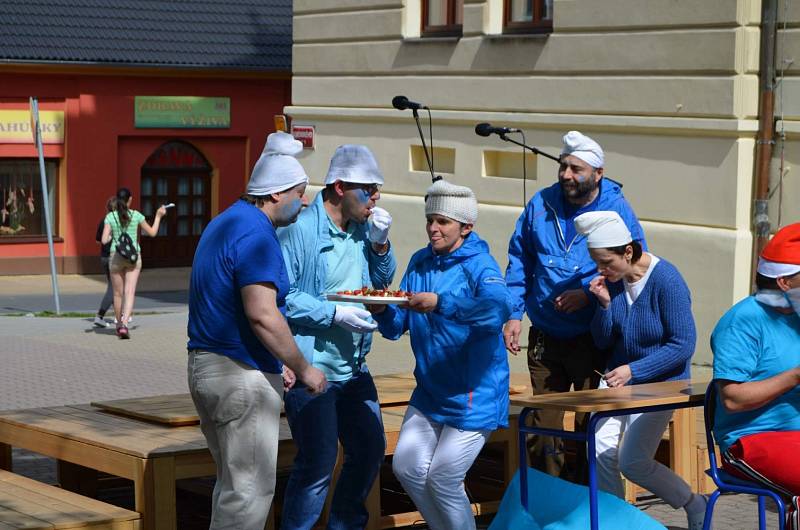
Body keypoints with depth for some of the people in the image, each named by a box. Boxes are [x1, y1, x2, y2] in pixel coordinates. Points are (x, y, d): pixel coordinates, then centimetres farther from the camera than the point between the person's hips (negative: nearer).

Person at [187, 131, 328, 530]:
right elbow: (262, 314, -25)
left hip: (205, 366, 10)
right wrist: (303, 369, -14)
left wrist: (278, 366, 23)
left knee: (234, 482, 19)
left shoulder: (224, 224, 15)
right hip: (242, 375, -10)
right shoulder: (256, 233, -17)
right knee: (249, 490, -4)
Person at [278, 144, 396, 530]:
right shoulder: (299, 230, -15)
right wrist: (335, 314, -22)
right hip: (309, 368, -8)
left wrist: (380, 242, -1)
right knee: (317, 464, -7)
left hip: (353, 367, 8)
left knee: (370, 451, 16)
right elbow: (281, 298, -18)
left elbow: (382, 281, 16)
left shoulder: (364, 227, 9)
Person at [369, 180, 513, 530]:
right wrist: (381, 311, -18)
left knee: (443, 479, -6)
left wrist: (441, 302, -45)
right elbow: (398, 326, 5)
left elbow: (498, 309, -35)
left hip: (474, 394, -7)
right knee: (407, 467, 5)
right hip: (429, 392, 7)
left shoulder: (479, 265, -14)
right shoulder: (420, 262, 5)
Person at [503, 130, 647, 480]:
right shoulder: (541, 204, 3)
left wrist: (589, 294, -17)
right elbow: (519, 261, 11)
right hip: (545, 339, 3)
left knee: (590, 425, 3)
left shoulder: (617, 210, -6)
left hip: (594, 339, -3)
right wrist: (514, 313, 2)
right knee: (543, 425, 10)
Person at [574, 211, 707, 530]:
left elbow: (683, 345, -18)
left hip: (660, 381, -5)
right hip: (619, 375, 6)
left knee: (632, 462, -10)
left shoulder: (666, 280, -20)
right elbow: (603, 342, 4)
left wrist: (633, 370, -23)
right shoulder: (611, 280, -3)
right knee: (602, 452, -10)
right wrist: (604, 304, -13)